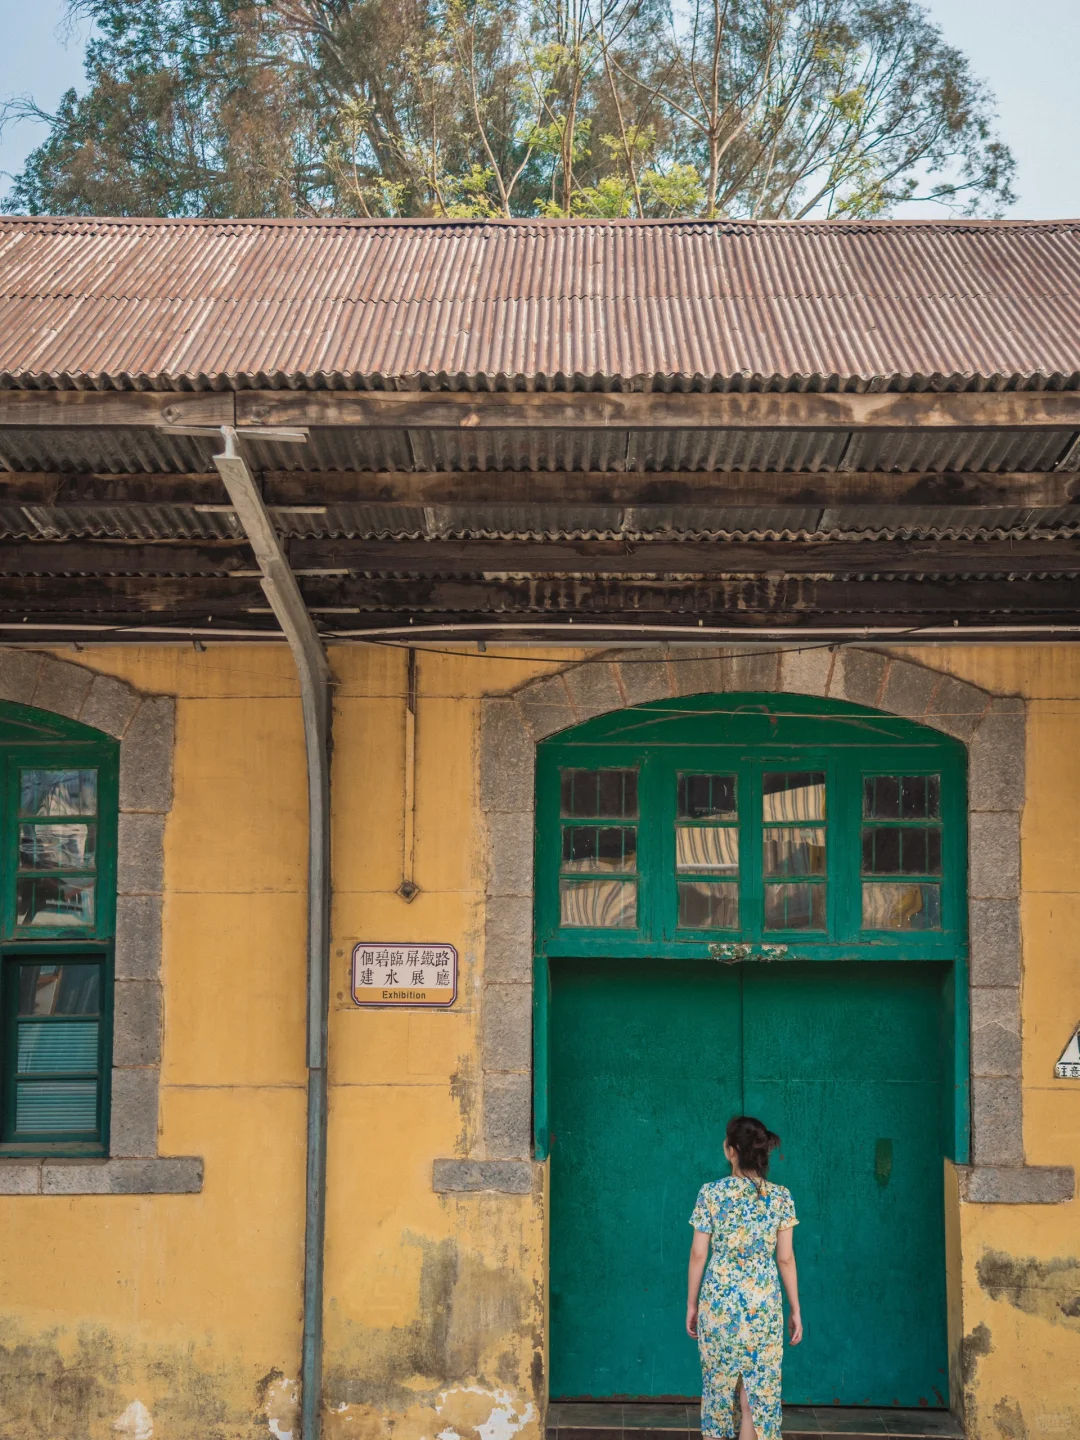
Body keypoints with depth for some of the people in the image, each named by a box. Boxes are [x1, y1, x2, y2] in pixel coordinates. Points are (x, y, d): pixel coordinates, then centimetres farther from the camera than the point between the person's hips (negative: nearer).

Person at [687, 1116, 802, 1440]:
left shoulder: (711, 1193, -8)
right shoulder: (781, 1197, -5)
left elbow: (698, 1254, -4)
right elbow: (786, 1258, -2)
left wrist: (692, 1303, 7)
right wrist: (795, 1309, 7)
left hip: (718, 1302, 0)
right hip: (762, 1306, 0)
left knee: (718, 1386, 14)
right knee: (757, 1390, 7)